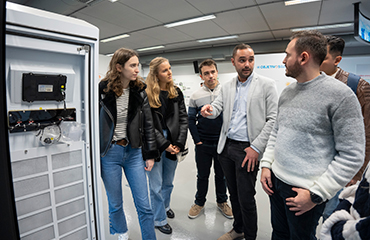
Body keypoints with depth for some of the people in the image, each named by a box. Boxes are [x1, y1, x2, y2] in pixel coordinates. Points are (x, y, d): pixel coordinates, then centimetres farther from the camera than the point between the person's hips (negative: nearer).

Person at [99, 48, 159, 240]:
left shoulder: (139, 91, 0)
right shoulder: (102, 90, -8)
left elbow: (148, 124, 3)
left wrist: (150, 155, 2)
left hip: (134, 152, 2)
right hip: (109, 153, -1)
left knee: (144, 205, 7)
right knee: (115, 204, 17)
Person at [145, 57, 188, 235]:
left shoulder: (176, 93, 5)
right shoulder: (146, 94, -9)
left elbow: (183, 119, 2)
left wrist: (179, 143, -7)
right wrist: (164, 144, -13)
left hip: (173, 144, 4)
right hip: (154, 145, -4)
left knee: (168, 182, 20)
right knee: (156, 185, 8)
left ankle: (165, 206, 47)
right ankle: (160, 219, 29)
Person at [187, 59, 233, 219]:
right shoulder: (196, 96, -2)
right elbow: (191, 120, 1)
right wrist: (197, 140, -4)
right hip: (203, 144, 0)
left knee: (221, 175, 17)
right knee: (202, 175, 14)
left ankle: (222, 201, 38)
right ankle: (199, 202, 34)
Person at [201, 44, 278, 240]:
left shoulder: (266, 84, -4)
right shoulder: (227, 87, 11)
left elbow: (273, 119, -9)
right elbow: (216, 108, 4)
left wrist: (256, 147, -14)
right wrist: (209, 109, -22)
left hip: (248, 149, -5)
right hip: (226, 146, 5)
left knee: (246, 198, 3)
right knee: (234, 194, 19)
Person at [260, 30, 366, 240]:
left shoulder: (340, 94, -15)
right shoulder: (287, 92, 5)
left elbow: (352, 155, -15)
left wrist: (316, 193, -16)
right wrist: (266, 164, 4)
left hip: (305, 191, -6)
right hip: (275, 180, 6)